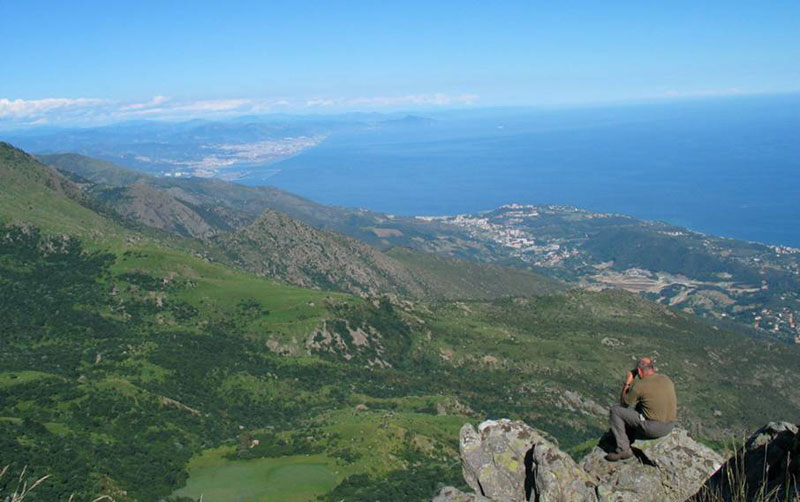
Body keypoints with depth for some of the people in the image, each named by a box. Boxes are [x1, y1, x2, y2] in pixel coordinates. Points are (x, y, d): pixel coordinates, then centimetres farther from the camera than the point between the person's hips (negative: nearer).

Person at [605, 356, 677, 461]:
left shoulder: (640, 385, -13)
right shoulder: (667, 379, 5)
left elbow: (623, 404, 1)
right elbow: (674, 403, 19)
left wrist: (627, 382, 8)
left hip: (652, 428, -7)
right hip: (669, 427, 7)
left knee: (615, 410, 4)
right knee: (636, 406, 29)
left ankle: (624, 450, 2)